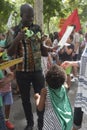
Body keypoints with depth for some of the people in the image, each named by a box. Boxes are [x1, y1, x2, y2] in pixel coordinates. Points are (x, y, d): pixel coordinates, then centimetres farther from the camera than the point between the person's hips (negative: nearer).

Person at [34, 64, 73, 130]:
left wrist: (37, 98, 9)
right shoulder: (64, 88, -8)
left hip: (51, 119, -4)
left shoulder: (45, 91, -17)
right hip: (64, 119, 4)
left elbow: (40, 108, -8)